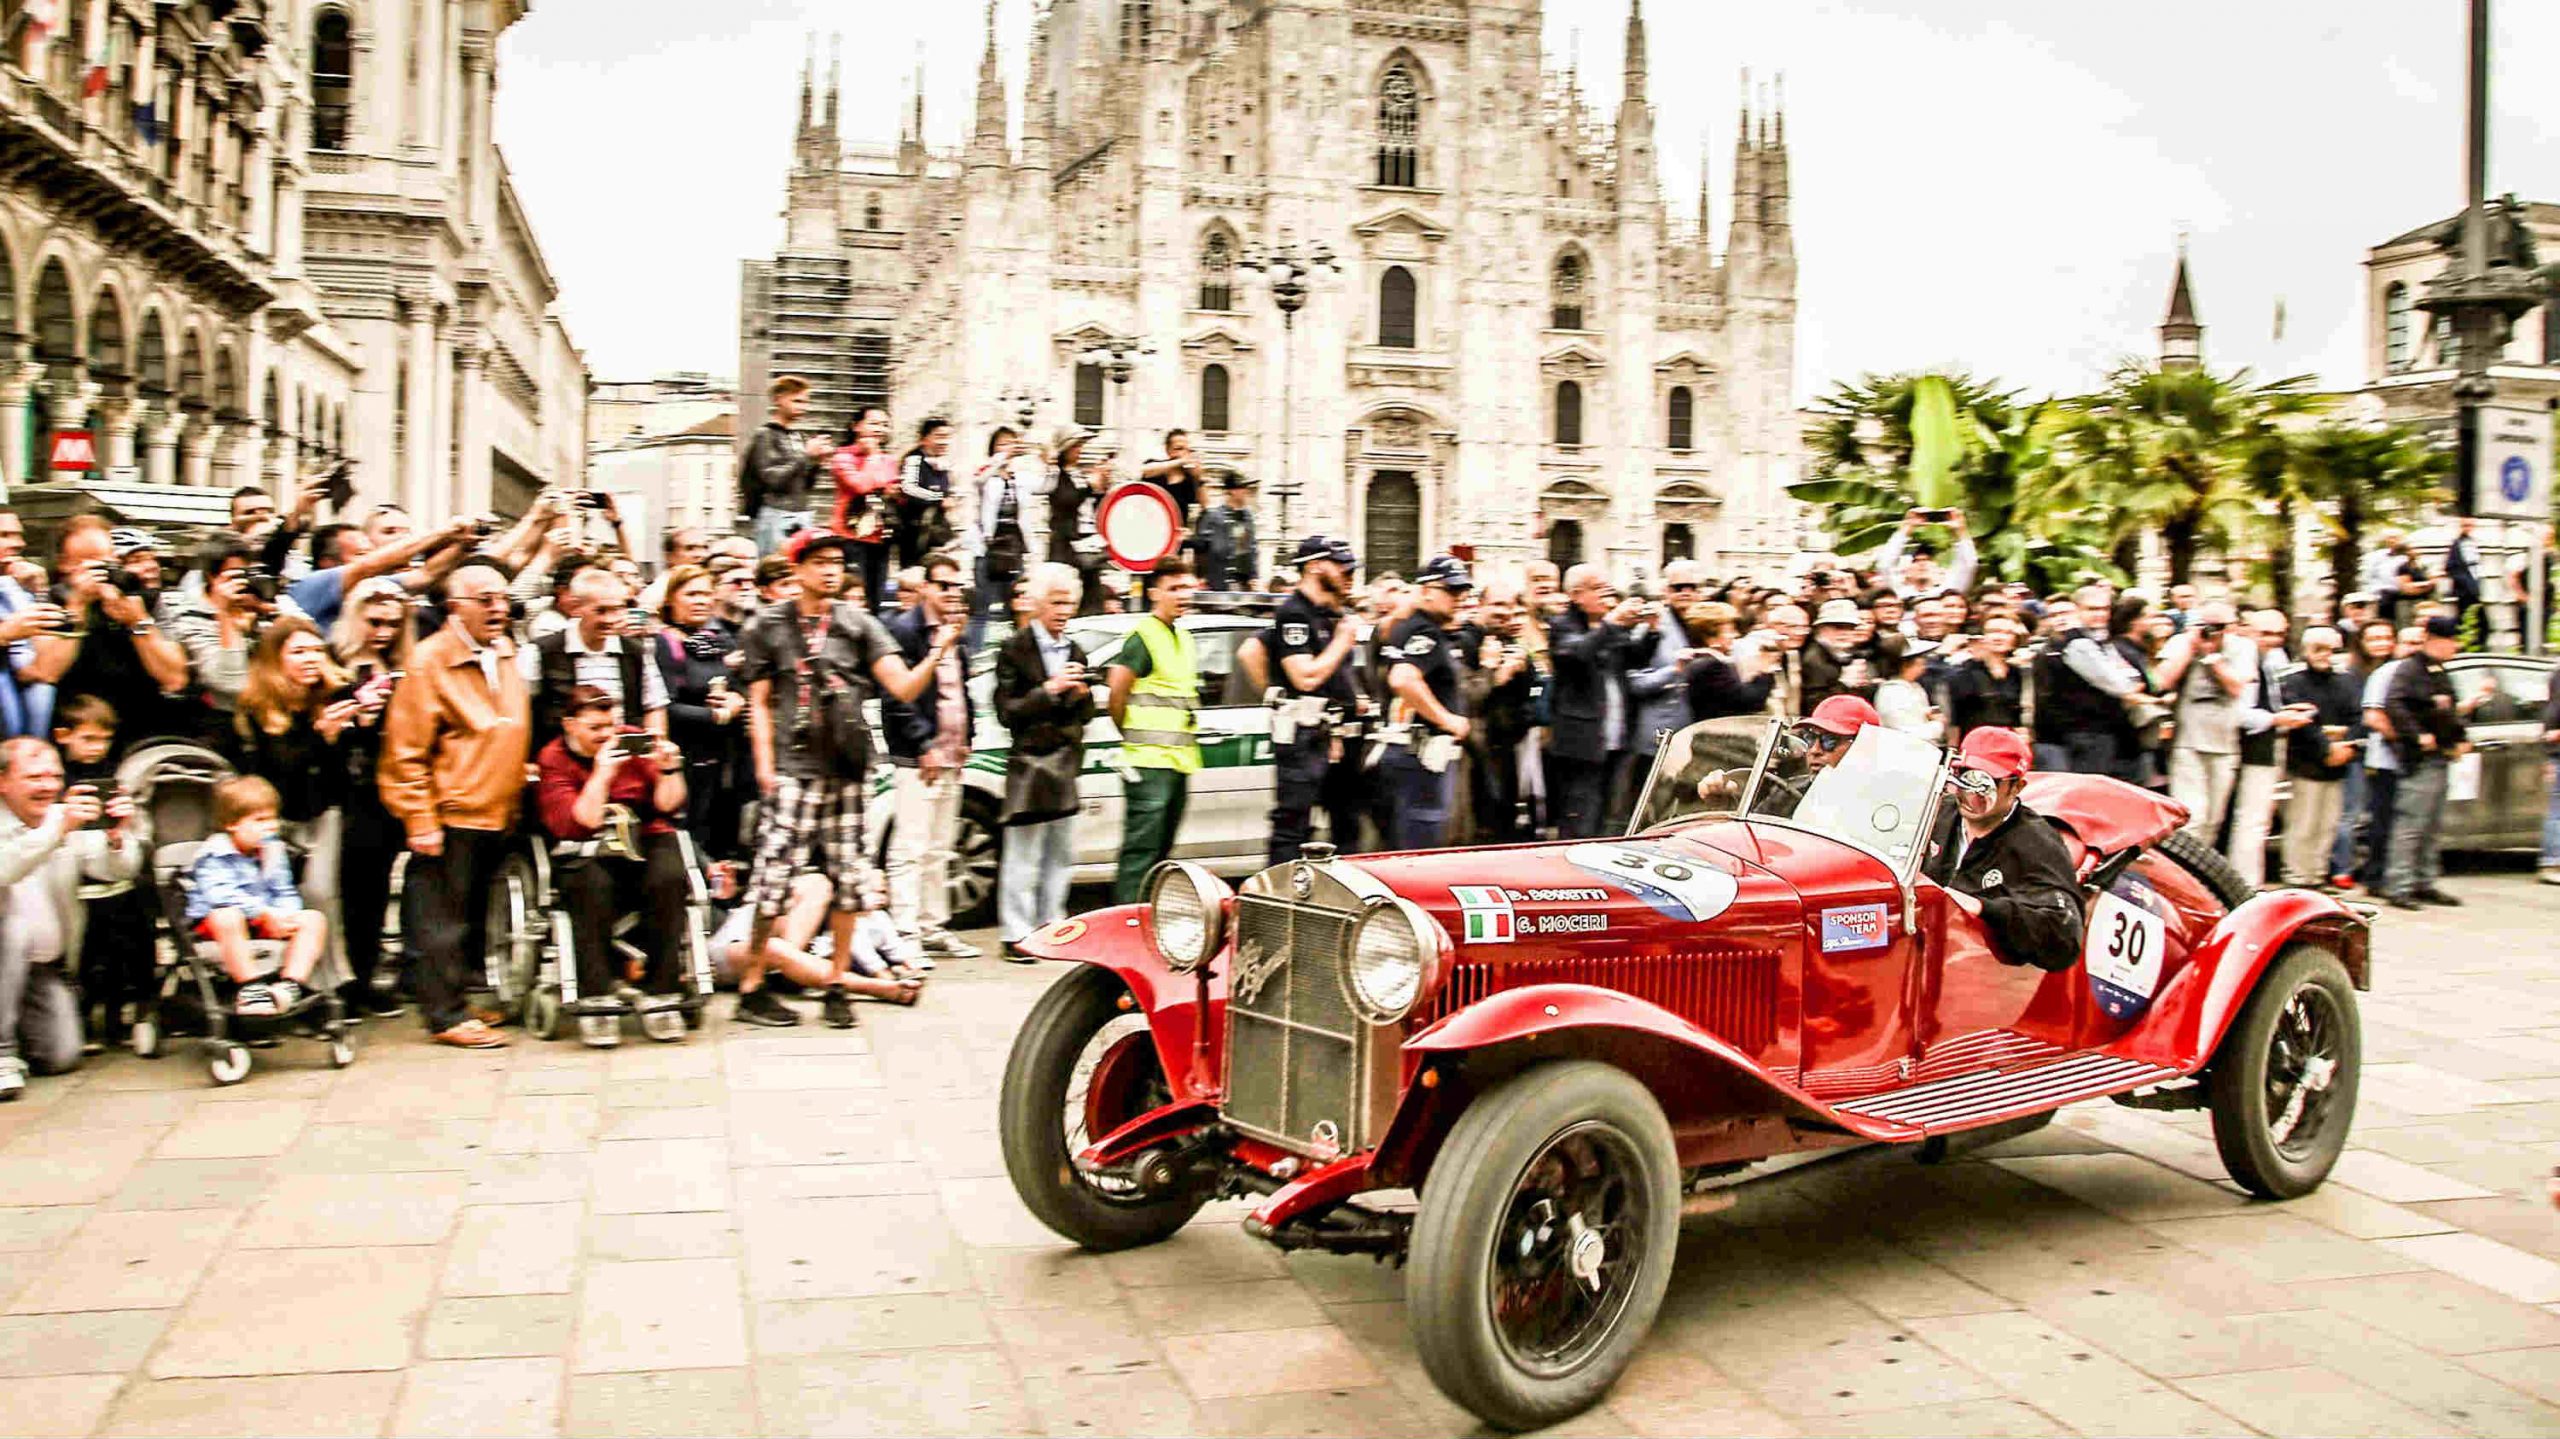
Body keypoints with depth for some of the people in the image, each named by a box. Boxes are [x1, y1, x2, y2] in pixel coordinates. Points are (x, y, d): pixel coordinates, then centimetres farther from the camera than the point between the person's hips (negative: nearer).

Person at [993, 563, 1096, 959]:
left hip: (1066, 765, 7)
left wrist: (1082, 696, -3)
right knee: (1024, 858, -5)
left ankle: (1050, 926, 21)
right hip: (1029, 765, -7)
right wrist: (1050, 689, -19)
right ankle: (1016, 934, 0)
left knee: (1061, 856, 12)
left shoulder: (1076, 652, 16)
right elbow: (1007, 711, -11)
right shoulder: (1016, 651, -5)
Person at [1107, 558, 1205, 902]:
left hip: (1179, 760, 9)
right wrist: (1133, 736, -1)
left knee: (1161, 850, 14)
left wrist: (1188, 749, 17)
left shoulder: (1184, 638, 17)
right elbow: (1116, 695, -13)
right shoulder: (1142, 637, -11)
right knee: (1141, 850, -9)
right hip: (1150, 761, -9)